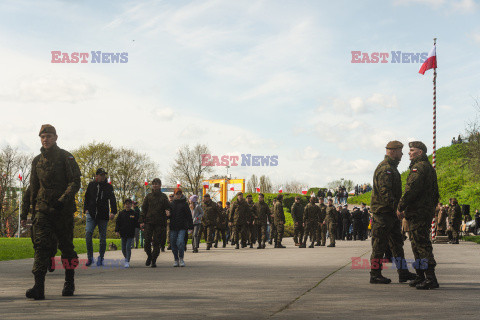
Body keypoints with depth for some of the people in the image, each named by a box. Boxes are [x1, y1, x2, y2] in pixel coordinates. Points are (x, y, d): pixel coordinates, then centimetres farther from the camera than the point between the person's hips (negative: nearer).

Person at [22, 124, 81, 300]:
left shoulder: (66, 157, 0)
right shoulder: (37, 161, 13)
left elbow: (75, 182, -7)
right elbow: (33, 188, 21)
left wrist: (63, 199, -21)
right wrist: (28, 211, 19)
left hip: (64, 209, -3)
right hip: (43, 209, 3)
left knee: (66, 246, 6)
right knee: (41, 245, -10)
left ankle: (69, 283, 22)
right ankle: (39, 287, -17)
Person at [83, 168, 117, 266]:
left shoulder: (108, 187, 5)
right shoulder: (91, 185, 10)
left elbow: (112, 200, -3)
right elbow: (87, 198, 18)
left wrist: (113, 212, -16)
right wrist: (86, 209, 7)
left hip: (103, 215, 0)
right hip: (91, 214, 0)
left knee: (102, 237, 3)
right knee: (88, 233, -17)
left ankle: (101, 257, 19)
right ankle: (90, 257, -8)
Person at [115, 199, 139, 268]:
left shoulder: (134, 213, 2)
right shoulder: (121, 213, 6)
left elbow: (137, 224, 4)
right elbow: (118, 223, 5)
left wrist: (140, 226, -16)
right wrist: (117, 231, -5)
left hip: (131, 234, -3)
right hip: (123, 234, 3)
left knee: (128, 247, -12)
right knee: (123, 248, 8)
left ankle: (127, 262, -11)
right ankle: (126, 259, 31)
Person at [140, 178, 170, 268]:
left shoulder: (163, 196, 8)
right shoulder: (148, 196, 10)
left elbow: (168, 207, -3)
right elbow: (144, 209, 9)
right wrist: (142, 221, 1)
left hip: (159, 223, -1)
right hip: (149, 222, 1)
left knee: (156, 242, -1)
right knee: (147, 241, -6)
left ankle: (154, 260, 6)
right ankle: (149, 256, 18)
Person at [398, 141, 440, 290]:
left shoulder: (419, 167, -11)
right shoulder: (430, 168, 21)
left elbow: (412, 189, -21)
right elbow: (435, 193, 25)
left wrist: (400, 207, -14)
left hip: (418, 213, -10)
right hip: (427, 211, 10)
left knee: (422, 245, -11)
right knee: (417, 245, 15)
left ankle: (431, 279, -14)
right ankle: (421, 277, 19)